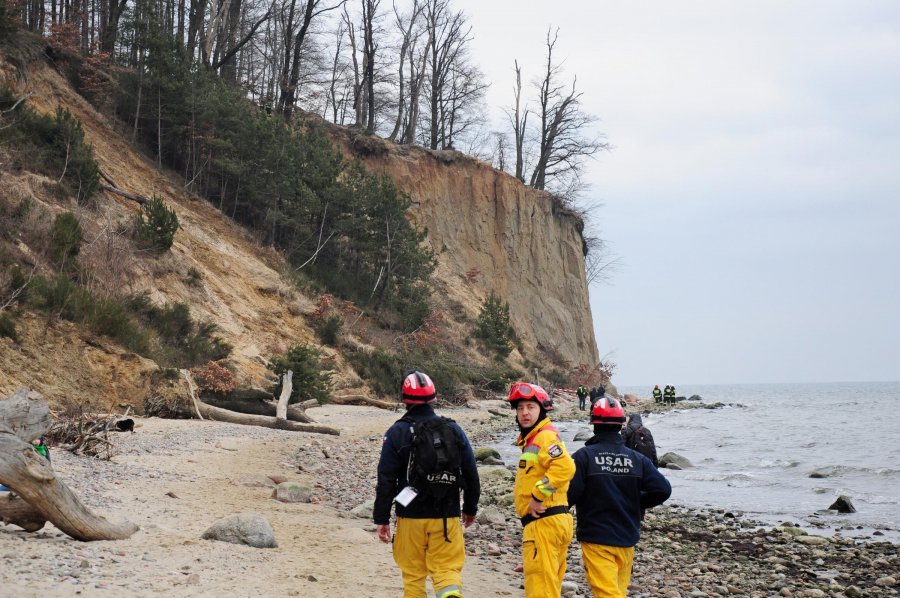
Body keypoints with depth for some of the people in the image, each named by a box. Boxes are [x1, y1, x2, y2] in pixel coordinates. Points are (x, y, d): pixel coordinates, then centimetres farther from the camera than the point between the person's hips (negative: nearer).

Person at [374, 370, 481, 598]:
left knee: (413, 575, 11)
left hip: (411, 517, -1)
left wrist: (381, 519, 0)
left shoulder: (397, 433, -5)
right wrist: (470, 509, 21)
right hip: (446, 517, 1)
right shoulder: (453, 430, 3)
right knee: (447, 569, 3)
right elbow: (471, 474, 8)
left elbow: (386, 480, -7)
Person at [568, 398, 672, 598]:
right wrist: (636, 503, 12)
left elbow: (570, 493, -17)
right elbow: (663, 489, -4)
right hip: (627, 540, 4)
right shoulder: (636, 458, 1)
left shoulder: (584, 456, -10)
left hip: (596, 539, -4)